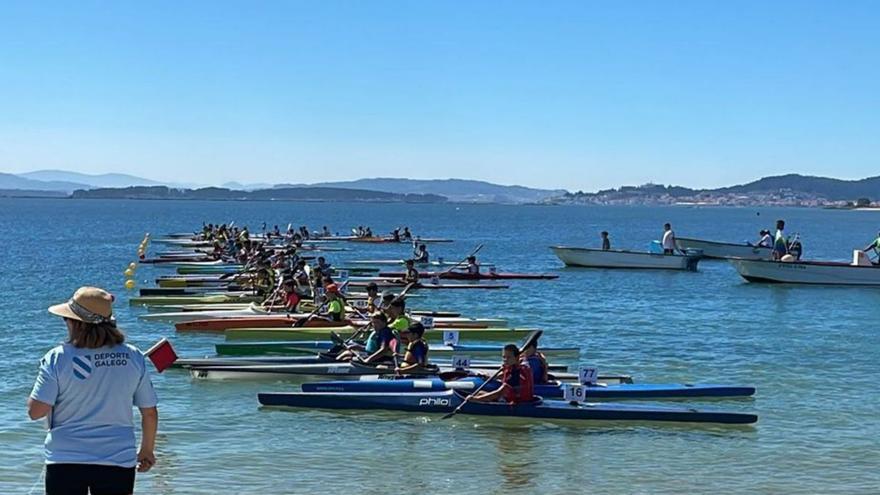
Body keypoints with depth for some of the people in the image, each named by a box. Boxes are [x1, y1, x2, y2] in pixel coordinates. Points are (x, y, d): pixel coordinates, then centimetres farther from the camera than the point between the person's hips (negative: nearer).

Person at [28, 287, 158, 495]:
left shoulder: (57, 358, -9)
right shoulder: (133, 357, -1)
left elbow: (35, 411, -10)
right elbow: (150, 413, 4)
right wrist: (147, 451, 20)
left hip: (65, 463, -2)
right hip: (118, 462, 2)